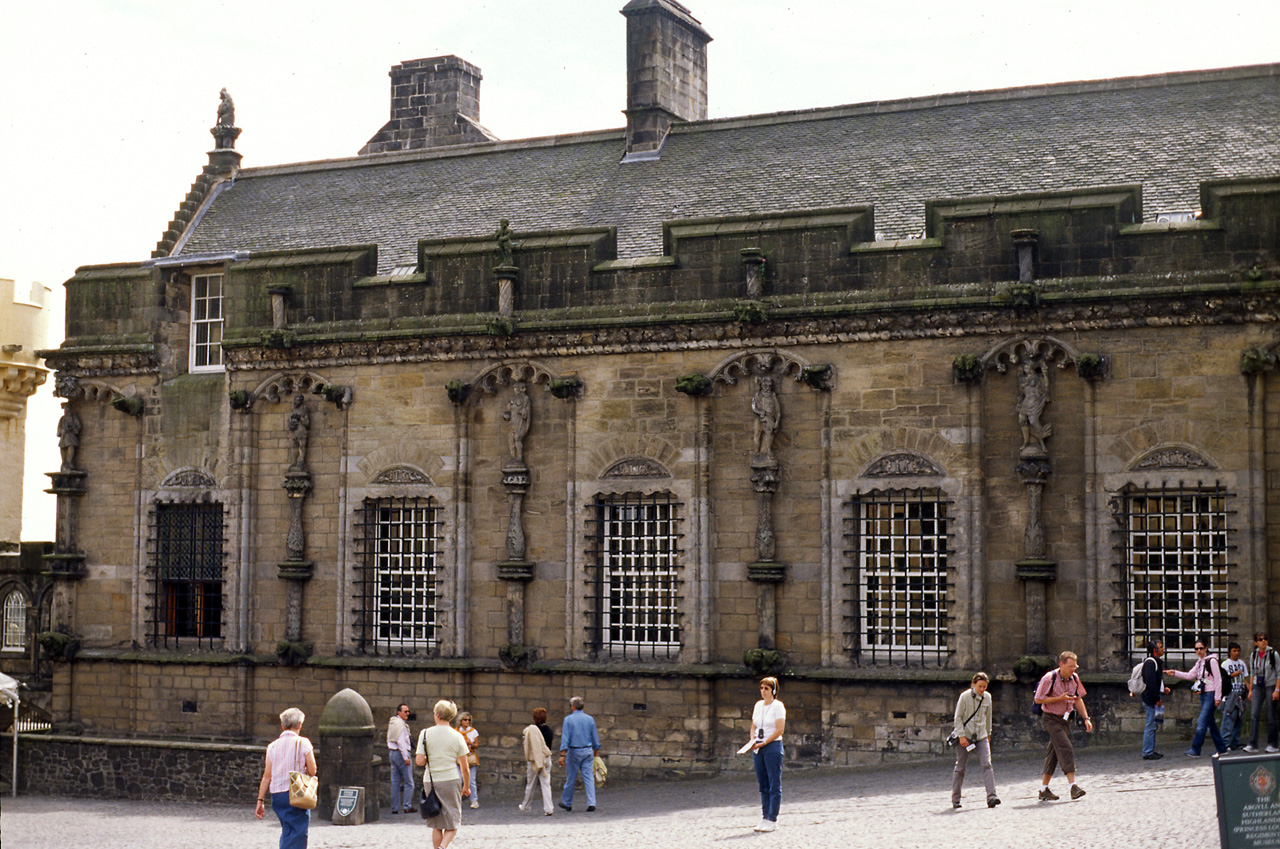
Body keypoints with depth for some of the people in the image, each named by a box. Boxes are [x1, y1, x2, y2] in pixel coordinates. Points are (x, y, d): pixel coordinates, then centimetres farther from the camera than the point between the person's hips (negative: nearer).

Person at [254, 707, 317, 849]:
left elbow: (267, 776, 4)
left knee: (287, 831, 19)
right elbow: (312, 771, -7)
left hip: (276, 795, 5)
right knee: (298, 833, -2)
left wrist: (260, 801, 7)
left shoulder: (273, 746, 6)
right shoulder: (303, 743, -5)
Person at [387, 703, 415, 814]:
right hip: (401, 754, -9)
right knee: (408, 782, -4)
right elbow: (401, 741, -19)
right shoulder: (400, 724, -14)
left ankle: (395, 808, 9)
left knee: (395, 782, 9)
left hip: (392, 753, 9)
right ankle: (407, 806, -6)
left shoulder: (392, 723, 16)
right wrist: (406, 757, -18)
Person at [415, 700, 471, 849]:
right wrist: (466, 786, 14)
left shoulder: (426, 734, -4)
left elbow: (419, 761, -10)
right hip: (451, 781, -1)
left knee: (436, 826, 13)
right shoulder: (457, 737, -2)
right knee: (452, 825, 5)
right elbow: (464, 768, 0)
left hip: (431, 781, 1)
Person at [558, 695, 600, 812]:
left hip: (574, 751, -3)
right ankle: (591, 803, -7)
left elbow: (565, 738, -11)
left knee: (570, 778, 8)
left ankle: (567, 803, 20)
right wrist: (596, 754, 16)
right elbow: (595, 738, 8)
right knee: (589, 777, 2)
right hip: (588, 751, 3)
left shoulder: (568, 719, -6)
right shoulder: (589, 719, 5)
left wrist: (562, 755, -11)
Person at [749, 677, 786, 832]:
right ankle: (765, 818, 12)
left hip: (773, 746, -7)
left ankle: (772, 820, -4)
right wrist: (753, 741, 1)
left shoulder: (778, 706, -6)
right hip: (758, 748, 7)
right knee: (763, 786, 8)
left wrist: (764, 743, -15)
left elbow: (780, 730, -12)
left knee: (774, 786, -4)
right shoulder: (758, 705, 13)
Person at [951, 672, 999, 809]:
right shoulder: (965, 697, -10)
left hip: (981, 736, 3)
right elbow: (958, 718, -8)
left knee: (987, 764, -13)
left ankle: (991, 796, -19)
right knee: (960, 767, 3)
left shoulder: (987, 697, 3)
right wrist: (961, 736, -14)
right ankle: (955, 799, 14)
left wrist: (988, 734, 22)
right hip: (965, 735, -3)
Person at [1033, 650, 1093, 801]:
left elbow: (1078, 699, 15)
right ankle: (1073, 786, -24)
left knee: (1054, 753, 9)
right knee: (1065, 748, -19)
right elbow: (1038, 699, -14)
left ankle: (1044, 790, 17)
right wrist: (1060, 698, -19)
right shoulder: (1049, 678, -16)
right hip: (1051, 719, -7)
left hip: (1064, 719, 7)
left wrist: (1086, 718, 7)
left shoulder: (1074, 678, 4)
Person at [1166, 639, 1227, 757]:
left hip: (1211, 694, -9)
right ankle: (1221, 748, 19)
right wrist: (1175, 673, 3)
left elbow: (1218, 680, -11)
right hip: (1203, 694, 9)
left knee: (1202, 722, -12)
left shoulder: (1212, 661, -10)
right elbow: (1190, 675, 15)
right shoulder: (1199, 662, 14)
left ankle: (1195, 750, -13)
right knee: (1210, 722, 11)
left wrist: (1217, 698, -13)